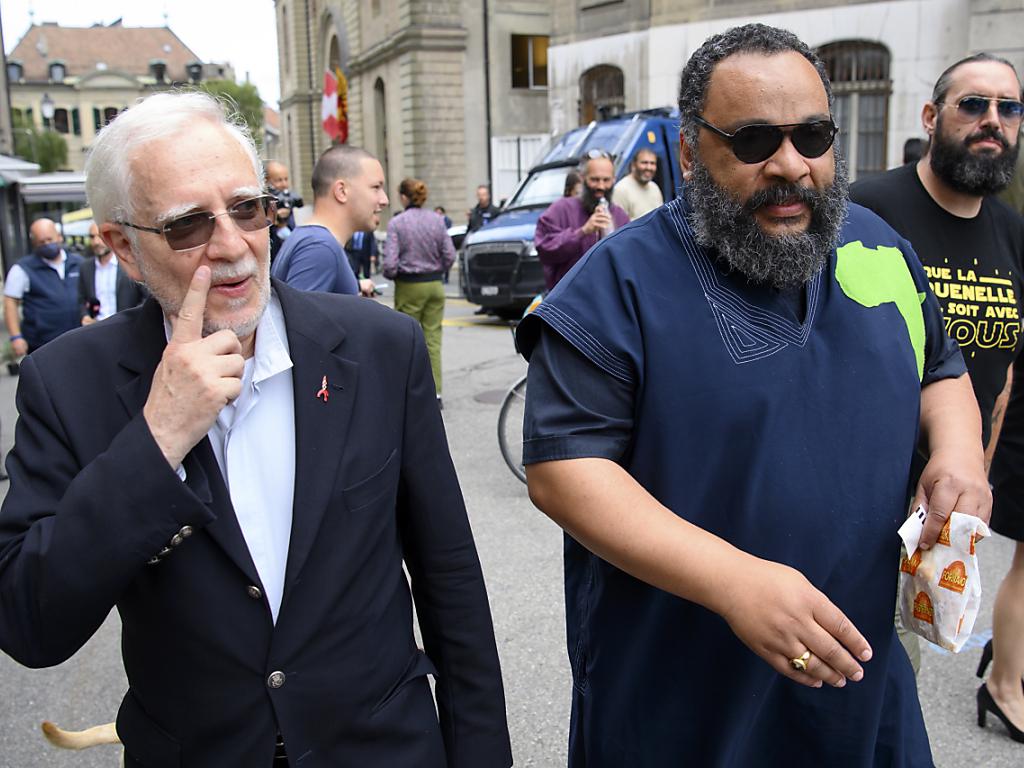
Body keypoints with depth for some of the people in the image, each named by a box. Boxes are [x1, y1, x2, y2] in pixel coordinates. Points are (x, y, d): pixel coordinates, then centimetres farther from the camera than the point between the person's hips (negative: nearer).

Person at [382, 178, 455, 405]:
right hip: (435, 285, 3)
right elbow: (449, 255, 0)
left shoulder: (396, 223, -10)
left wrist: (390, 274, 6)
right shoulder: (436, 220, 0)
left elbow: (390, 262, -15)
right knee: (433, 338, 7)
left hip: (409, 287, -3)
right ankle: (435, 391, 7)